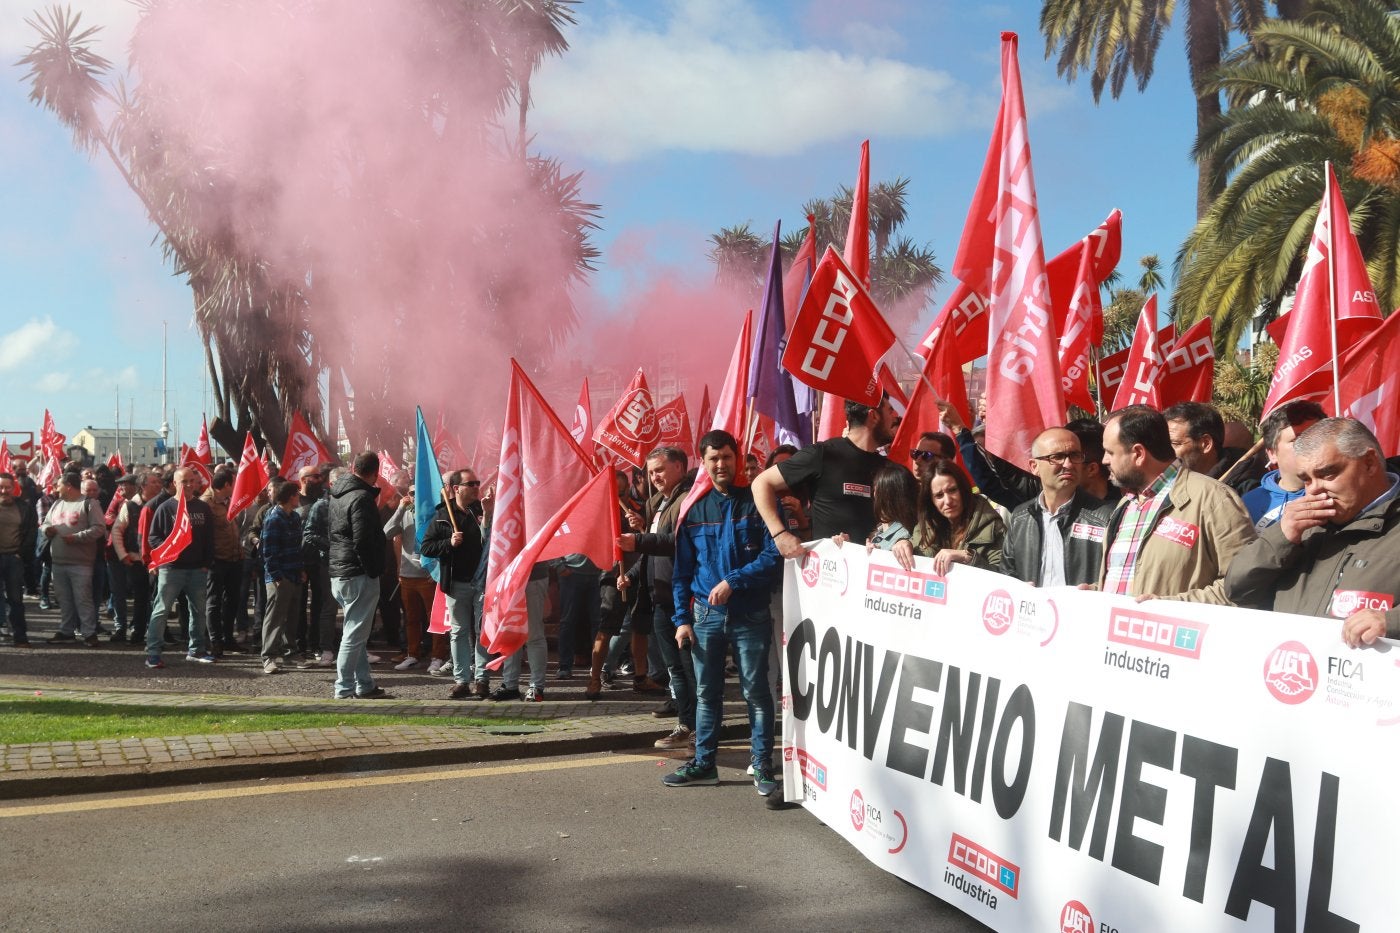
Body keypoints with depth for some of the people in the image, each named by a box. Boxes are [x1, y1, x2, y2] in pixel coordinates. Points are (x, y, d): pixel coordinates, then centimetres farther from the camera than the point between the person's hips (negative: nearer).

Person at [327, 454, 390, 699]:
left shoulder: (337, 493, 13)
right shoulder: (362, 498, -16)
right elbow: (362, 542, -21)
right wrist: (373, 571, -11)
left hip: (337, 574, 10)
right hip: (358, 575, -9)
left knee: (357, 633, 16)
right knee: (354, 635, -4)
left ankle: (364, 686, 23)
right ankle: (344, 690, 0)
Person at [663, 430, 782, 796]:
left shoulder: (756, 503, -1)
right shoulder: (695, 510, 9)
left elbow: (773, 555, -9)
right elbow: (682, 570, 11)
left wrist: (733, 581, -18)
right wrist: (682, 619, 4)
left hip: (750, 614, -3)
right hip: (705, 614, 3)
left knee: (755, 690, 0)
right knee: (706, 692, 10)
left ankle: (762, 765, 10)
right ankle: (703, 763, 20)